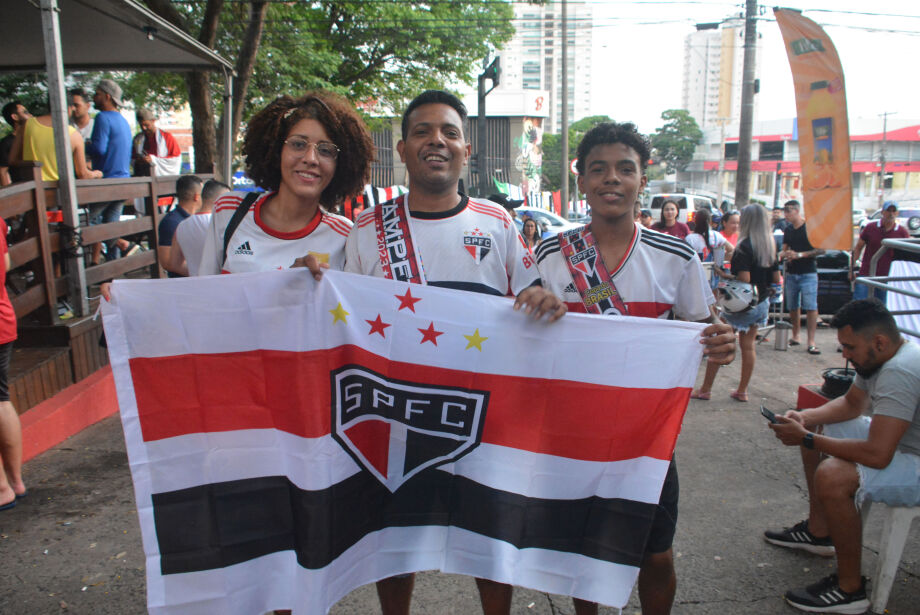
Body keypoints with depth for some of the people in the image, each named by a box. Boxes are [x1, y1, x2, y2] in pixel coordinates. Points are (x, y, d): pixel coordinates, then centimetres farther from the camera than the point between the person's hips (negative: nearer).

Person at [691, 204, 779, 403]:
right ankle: (742, 390, 19)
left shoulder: (744, 247, -16)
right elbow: (776, 280, 10)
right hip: (762, 303, 7)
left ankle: (705, 389, 8)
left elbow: (744, 279, -23)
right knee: (748, 346, 12)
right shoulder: (770, 247, 6)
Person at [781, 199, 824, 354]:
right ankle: (795, 336, 23)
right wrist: (782, 254, -6)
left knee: (811, 306, -9)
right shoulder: (788, 230, 12)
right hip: (791, 273, 6)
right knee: (793, 306, 10)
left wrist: (800, 254, -17)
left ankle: (811, 342, -9)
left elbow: (821, 249, -9)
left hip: (808, 273, -6)